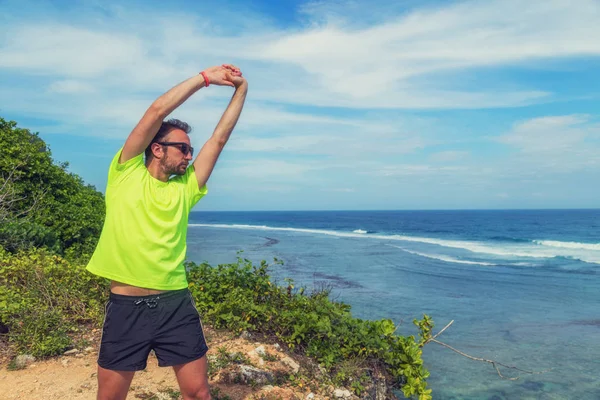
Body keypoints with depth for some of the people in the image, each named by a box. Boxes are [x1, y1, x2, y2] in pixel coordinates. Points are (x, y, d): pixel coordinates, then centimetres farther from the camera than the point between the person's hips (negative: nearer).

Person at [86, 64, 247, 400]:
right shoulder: (126, 174, 1)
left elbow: (220, 137, 7)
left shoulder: (185, 187, 8)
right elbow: (158, 111, -4)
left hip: (176, 304, 3)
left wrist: (241, 88, 8)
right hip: (126, 306, -2)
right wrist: (205, 77, 0)